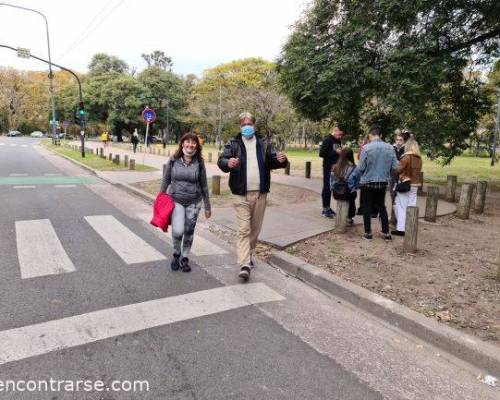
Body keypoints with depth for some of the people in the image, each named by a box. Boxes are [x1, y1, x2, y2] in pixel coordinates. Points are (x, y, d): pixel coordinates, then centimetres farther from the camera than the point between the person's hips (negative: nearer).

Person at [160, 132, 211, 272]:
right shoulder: (173, 161, -1)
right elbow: (165, 180, 7)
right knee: (178, 231, -16)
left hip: (194, 203, 1)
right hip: (176, 200, -1)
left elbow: (204, 186, 5)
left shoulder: (199, 163, 0)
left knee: (189, 232, 8)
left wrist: (207, 206, 7)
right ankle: (176, 254, 14)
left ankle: (184, 258, 29)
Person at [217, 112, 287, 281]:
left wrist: (281, 160, -15)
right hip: (242, 194, -3)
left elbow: (273, 161, 9)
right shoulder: (233, 144, 2)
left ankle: (249, 255, 34)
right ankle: (244, 265, -7)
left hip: (260, 193, 3)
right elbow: (221, 160, -7)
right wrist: (228, 163, -31)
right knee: (244, 229, -8)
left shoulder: (264, 143, 9)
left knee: (255, 228, 14)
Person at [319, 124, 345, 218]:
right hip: (328, 168, -7)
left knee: (331, 188, 11)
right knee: (327, 188, -2)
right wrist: (335, 152, -18)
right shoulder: (327, 140, -9)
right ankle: (325, 210, 5)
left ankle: (328, 208, 19)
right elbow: (321, 153, -17)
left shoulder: (338, 141, 14)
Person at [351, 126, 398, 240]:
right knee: (381, 207, 17)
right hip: (383, 182, 3)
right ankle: (386, 233, 19)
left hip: (368, 182, -3)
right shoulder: (390, 148, -4)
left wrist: (352, 177, 3)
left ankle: (368, 233, 16)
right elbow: (394, 167, -3)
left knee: (367, 208, 10)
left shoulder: (367, 148, -14)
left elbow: (361, 167, -13)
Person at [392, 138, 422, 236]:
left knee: (401, 207, 0)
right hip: (415, 184, 6)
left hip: (405, 184, -6)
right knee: (411, 207, 10)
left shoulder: (407, 156, -13)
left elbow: (398, 169, -13)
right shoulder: (419, 158, 6)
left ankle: (401, 229, 0)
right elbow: (418, 170, 11)